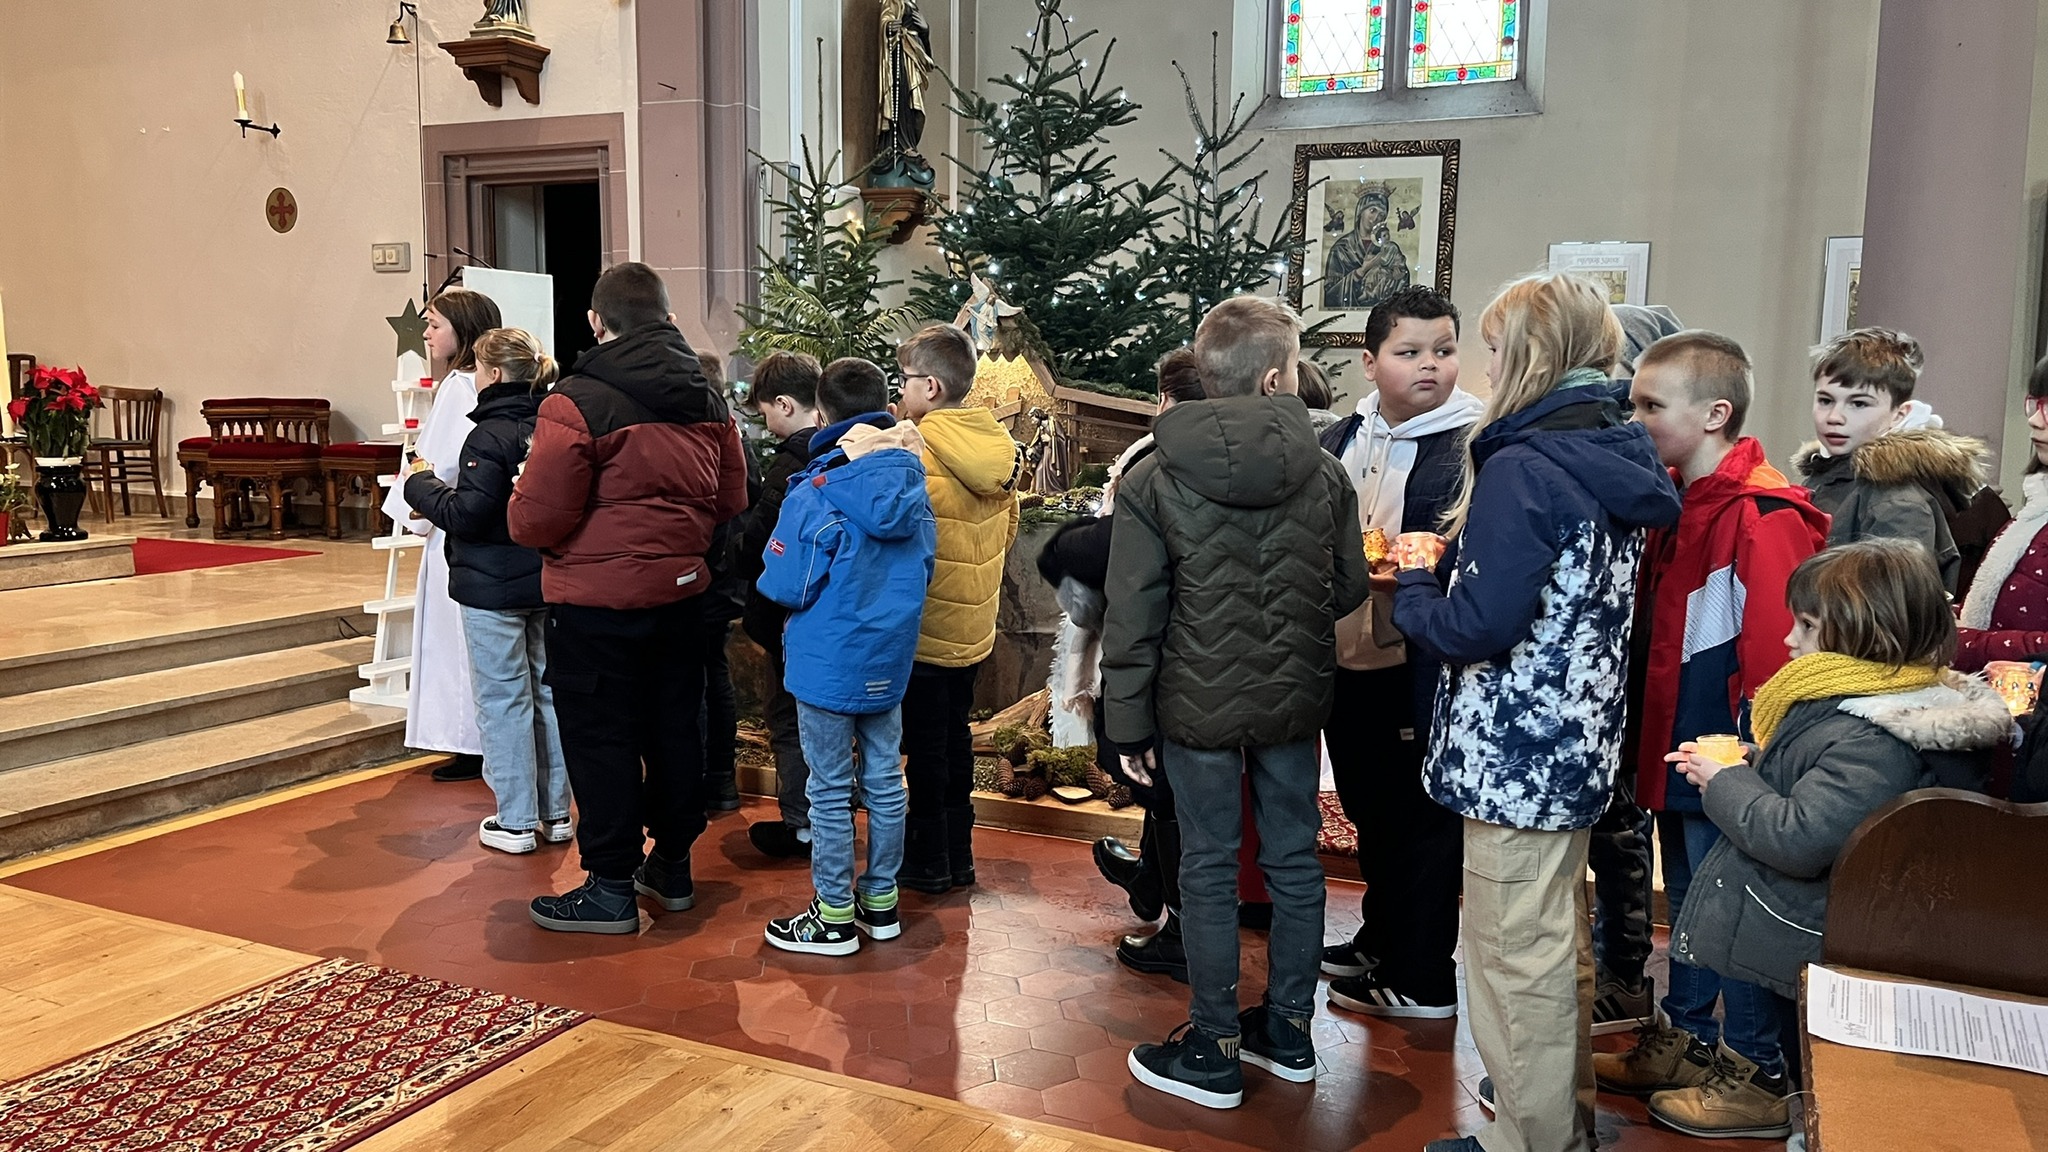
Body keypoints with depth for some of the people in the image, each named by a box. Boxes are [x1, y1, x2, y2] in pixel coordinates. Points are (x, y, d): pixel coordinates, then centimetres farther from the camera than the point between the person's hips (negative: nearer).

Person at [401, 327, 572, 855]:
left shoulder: (491, 435, -17)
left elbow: (466, 516, -20)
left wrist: (421, 484, -3)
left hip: (494, 588, -7)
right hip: (549, 584, 7)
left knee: (503, 701, 2)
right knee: (548, 693, 13)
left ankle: (516, 822, 8)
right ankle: (556, 813, 20)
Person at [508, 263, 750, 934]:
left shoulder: (577, 402, -15)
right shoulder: (708, 401, 6)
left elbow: (538, 519, -16)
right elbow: (732, 503, 12)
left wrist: (519, 503, 6)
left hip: (596, 600, -6)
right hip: (680, 592, 7)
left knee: (601, 739, 3)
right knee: (673, 726, 16)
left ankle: (611, 889, 11)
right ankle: (673, 866, 28)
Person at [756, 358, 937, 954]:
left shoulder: (816, 489, -17)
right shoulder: (912, 486, 0)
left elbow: (786, 585, -17)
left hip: (828, 660, -5)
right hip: (890, 658, 6)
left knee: (831, 790, 5)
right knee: (883, 778, 15)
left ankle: (834, 917, 15)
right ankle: (881, 900, 28)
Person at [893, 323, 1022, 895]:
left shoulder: (918, 450, -21)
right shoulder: (996, 445, 2)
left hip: (925, 627, -7)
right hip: (974, 625, 7)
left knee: (925, 745, 7)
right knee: (955, 737, 19)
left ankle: (928, 861, 19)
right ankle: (958, 853, 30)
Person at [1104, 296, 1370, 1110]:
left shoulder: (1153, 482, -11)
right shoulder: (1325, 474, -4)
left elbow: (1132, 618, -11)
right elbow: (1349, 590, 4)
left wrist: (1128, 723, -3)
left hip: (1200, 705, -3)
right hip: (1294, 702, 3)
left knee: (1209, 872, 7)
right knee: (1294, 861, 15)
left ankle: (1216, 1052, 19)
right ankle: (1288, 1032, 30)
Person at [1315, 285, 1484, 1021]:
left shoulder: (1469, 446, -13)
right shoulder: (1345, 438, 8)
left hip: (1419, 666, -7)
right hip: (1349, 656, 8)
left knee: (1421, 821, 5)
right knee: (1369, 810, 21)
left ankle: (1422, 981, 20)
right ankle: (1381, 943, 40)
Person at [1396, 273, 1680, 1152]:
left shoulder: (1523, 469, -20)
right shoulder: (1616, 457, 8)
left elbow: (1478, 626, -24)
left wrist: (1416, 583, -5)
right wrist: (1457, 562, 9)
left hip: (1516, 757, -10)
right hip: (1581, 743, 10)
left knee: (1516, 950, 4)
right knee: (1559, 932, 24)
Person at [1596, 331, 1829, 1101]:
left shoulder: (1762, 515, -20)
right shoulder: (1674, 496, 8)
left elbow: (1773, 648, -23)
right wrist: (1647, 737, 12)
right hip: (1672, 746, 9)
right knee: (1686, 900, 21)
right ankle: (1685, 1035, 37)